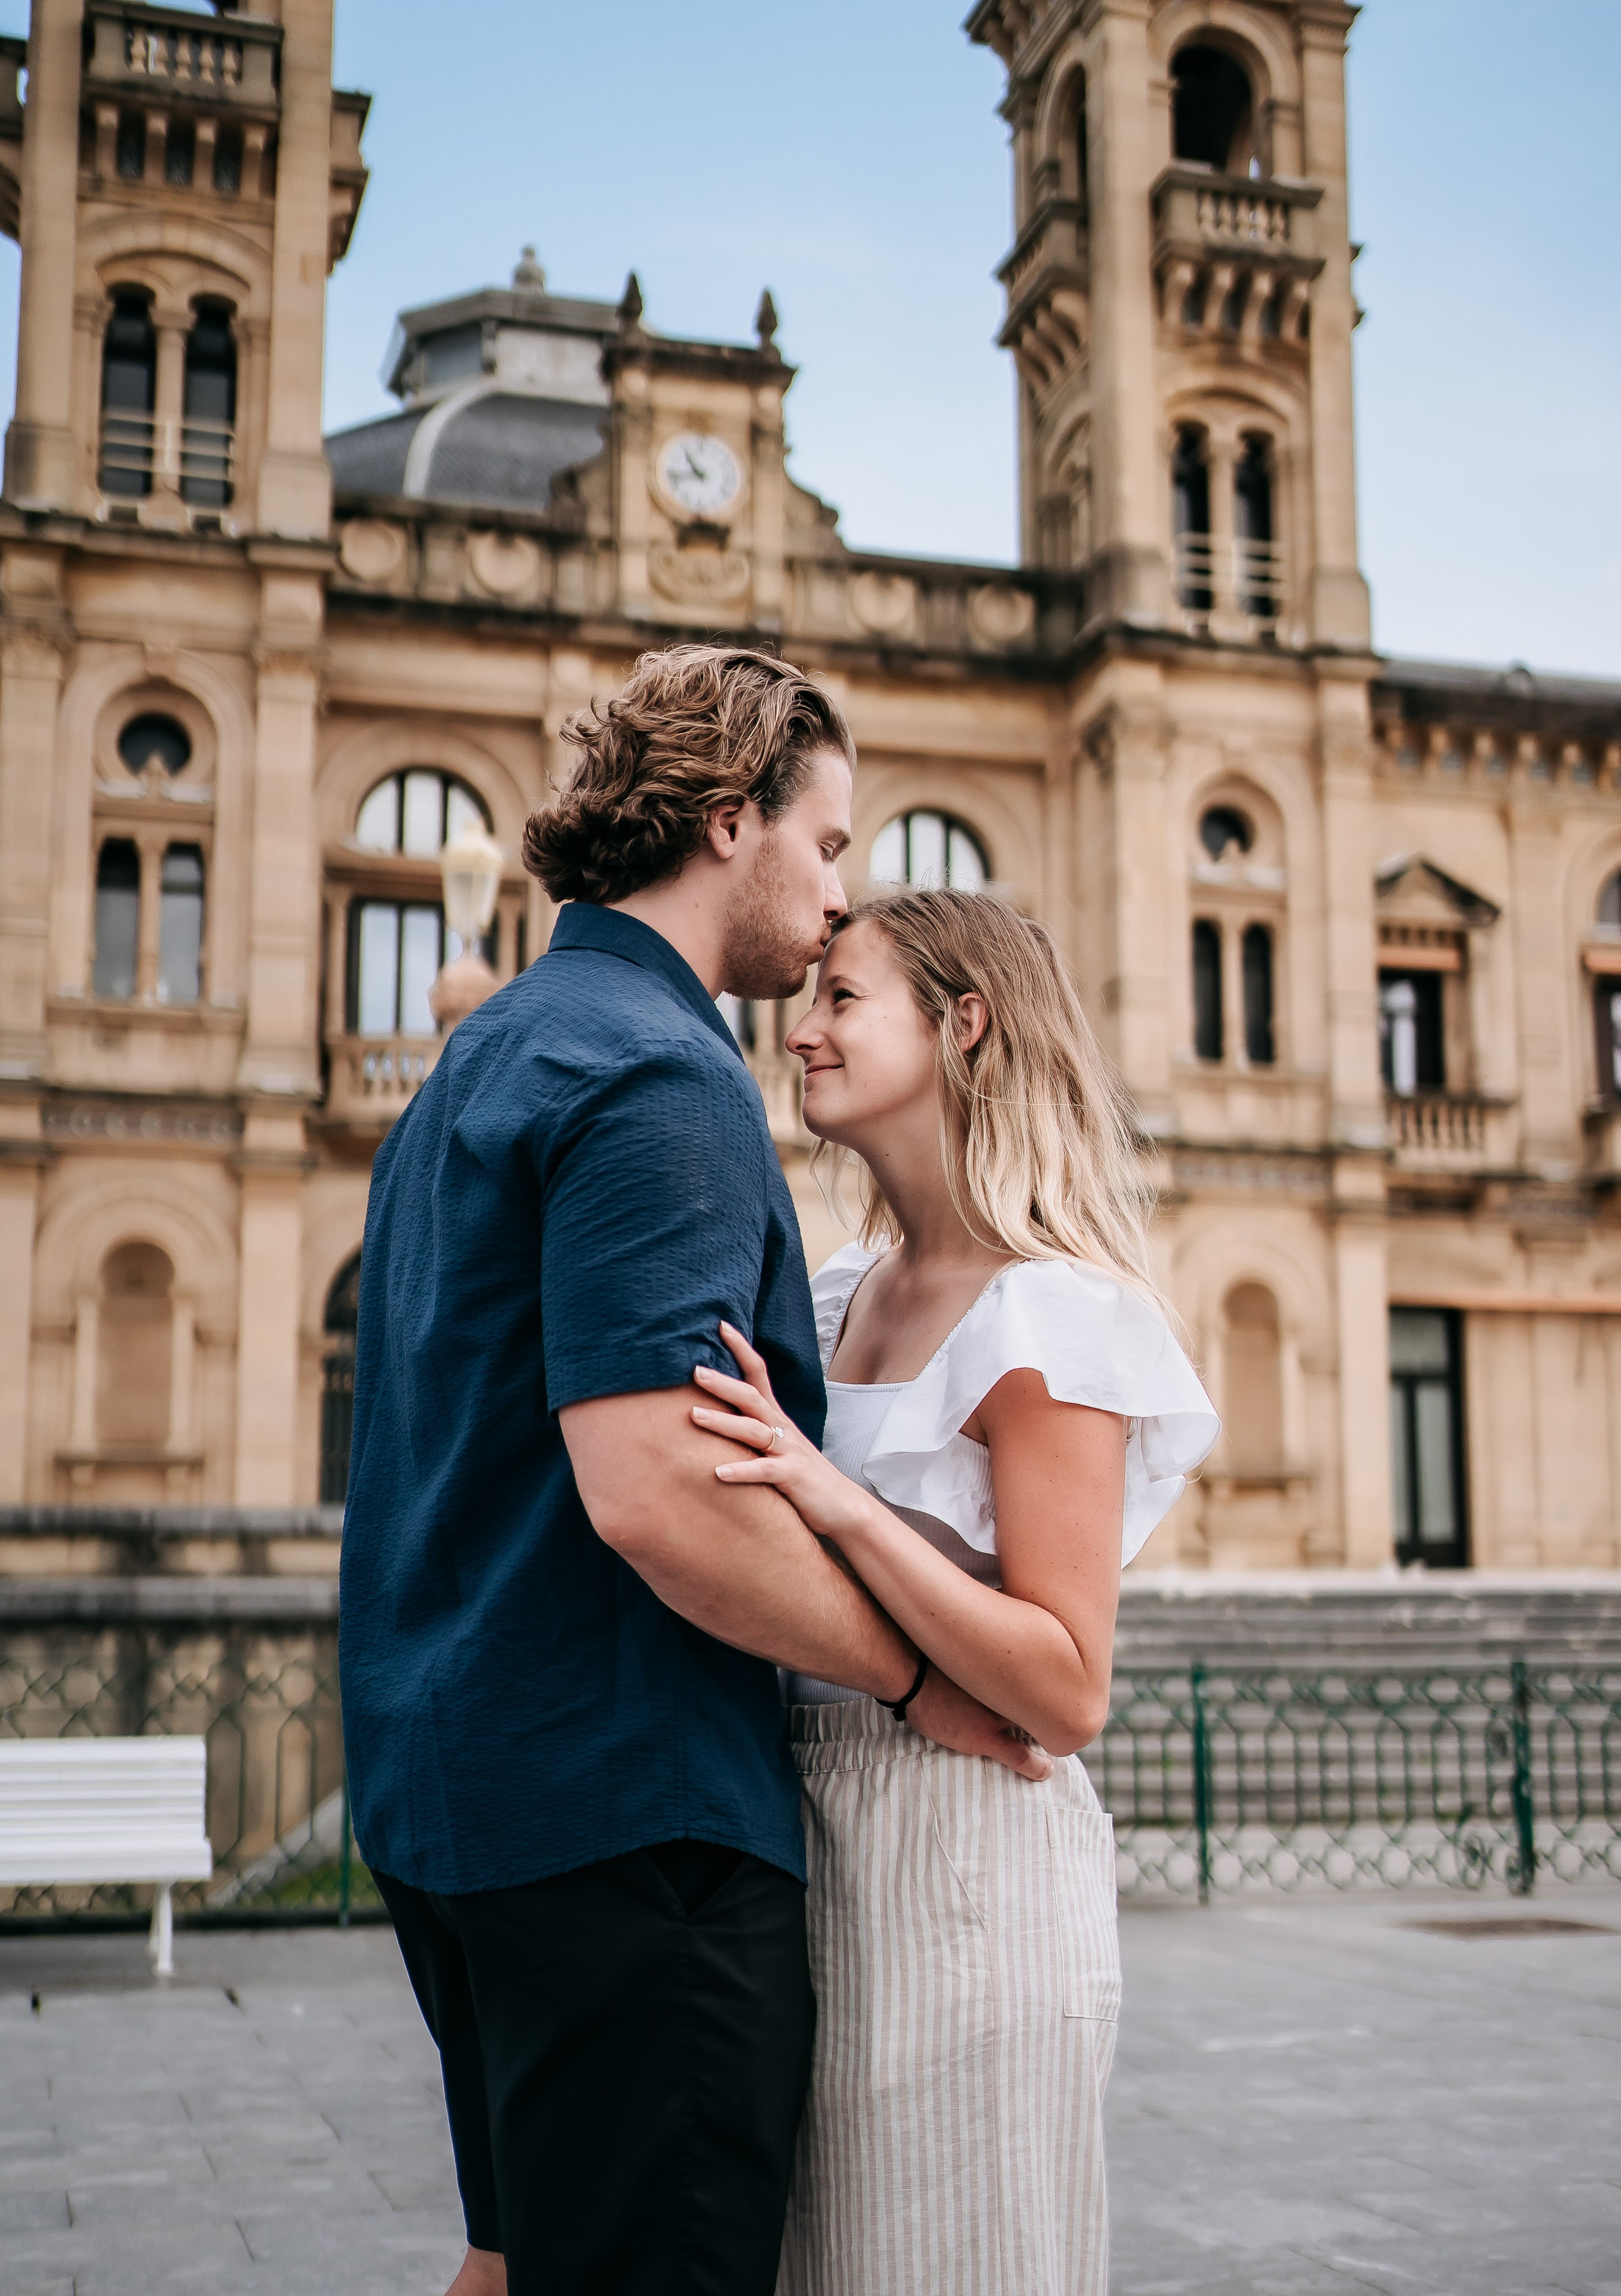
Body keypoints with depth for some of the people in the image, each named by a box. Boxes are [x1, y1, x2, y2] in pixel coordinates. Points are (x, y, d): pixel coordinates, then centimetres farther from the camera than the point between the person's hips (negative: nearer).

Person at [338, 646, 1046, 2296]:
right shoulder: (657, 1073, -15)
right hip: (622, 1805, -10)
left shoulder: (474, 1064, 16)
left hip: (443, 1782, 10)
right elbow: (653, 1491, -26)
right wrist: (920, 1675, -14)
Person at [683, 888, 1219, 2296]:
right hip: (809, 1842, 8)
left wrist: (842, 1506, -26)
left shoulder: (1051, 1317, -13)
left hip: (961, 1865, -8)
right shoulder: (846, 1293, 11)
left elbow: (1066, 1693, -18)